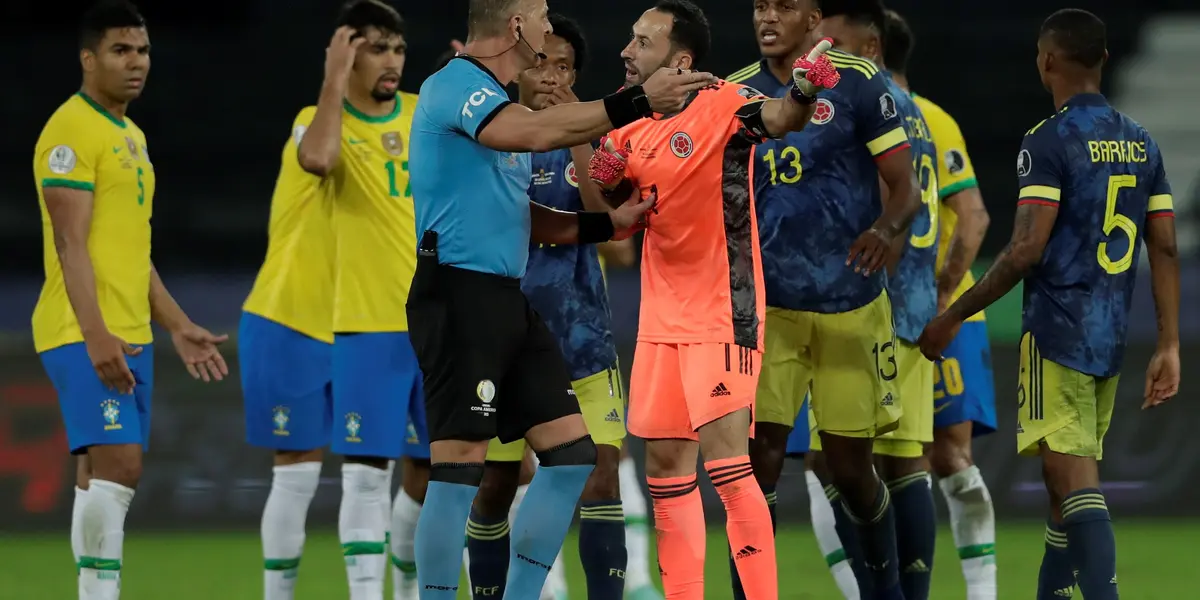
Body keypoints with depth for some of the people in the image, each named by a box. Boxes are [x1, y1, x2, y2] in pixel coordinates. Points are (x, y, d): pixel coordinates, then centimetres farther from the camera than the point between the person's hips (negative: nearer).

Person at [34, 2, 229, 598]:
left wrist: (177, 326, 23)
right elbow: (71, 244, -17)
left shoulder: (130, 136, 19)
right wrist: (97, 337, -25)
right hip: (87, 336, -9)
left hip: (128, 335, 9)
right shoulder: (72, 131, -10)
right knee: (117, 462, -17)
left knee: (103, 478, 7)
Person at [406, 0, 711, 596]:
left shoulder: (495, 102, 20)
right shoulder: (454, 85, -10)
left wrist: (606, 223, 13)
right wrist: (638, 103, -28)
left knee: (572, 452, 6)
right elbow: (537, 133, -28)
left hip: (506, 300, 10)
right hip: (459, 293, -10)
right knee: (460, 466, -11)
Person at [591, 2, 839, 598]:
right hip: (662, 321, 8)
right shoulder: (634, 128, 9)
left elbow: (779, 118, -34)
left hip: (721, 318, -8)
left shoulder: (721, 103, -14)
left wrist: (802, 92, -57)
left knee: (724, 463, -15)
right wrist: (600, 173, -3)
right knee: (665, 468, 11)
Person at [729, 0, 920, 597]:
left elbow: (905, 187, -6)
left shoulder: (857, 84, -6)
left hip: (850, 306, -2)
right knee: (757, 461, -9)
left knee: (848, 468, 6)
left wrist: (886, 230, -27)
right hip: (768, 307, 2)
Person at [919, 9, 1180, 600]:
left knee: (1075, 484, -13)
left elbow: (1027, 249, -17)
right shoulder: (1141, 143, 11)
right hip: (1113, 338, 7)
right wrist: (1168, 347, 11)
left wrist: (953, 317, -9)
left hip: (1058, 329, -7)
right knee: (1069, 481, 16)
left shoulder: (1049, 140, -10)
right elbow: (1165, 250, 9)